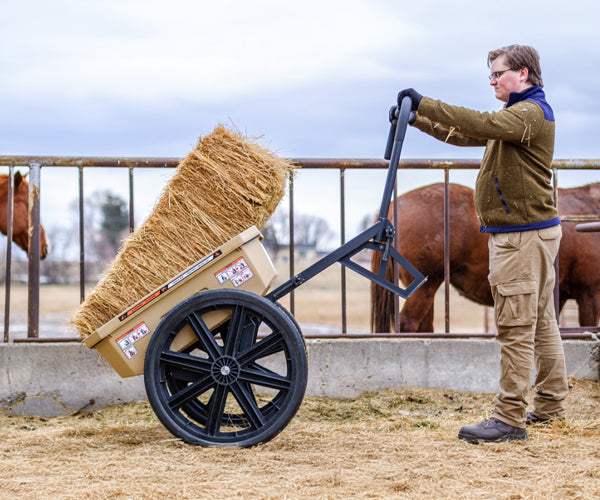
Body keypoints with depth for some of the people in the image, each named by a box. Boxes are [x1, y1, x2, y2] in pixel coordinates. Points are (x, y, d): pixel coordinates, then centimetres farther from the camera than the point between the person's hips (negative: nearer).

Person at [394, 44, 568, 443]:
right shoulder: (521, 114, 22)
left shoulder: (530, 112, -12)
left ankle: (510, 419, -11)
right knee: (541, 322, 14)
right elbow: (464, 135, 21)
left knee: (516, 327, -11)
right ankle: (551, 406, 22)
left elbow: (480, 125, -29)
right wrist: (418, 120, 11)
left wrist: (424, 103, -27)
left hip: (522, 235, -11)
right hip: (533, 231, 11)